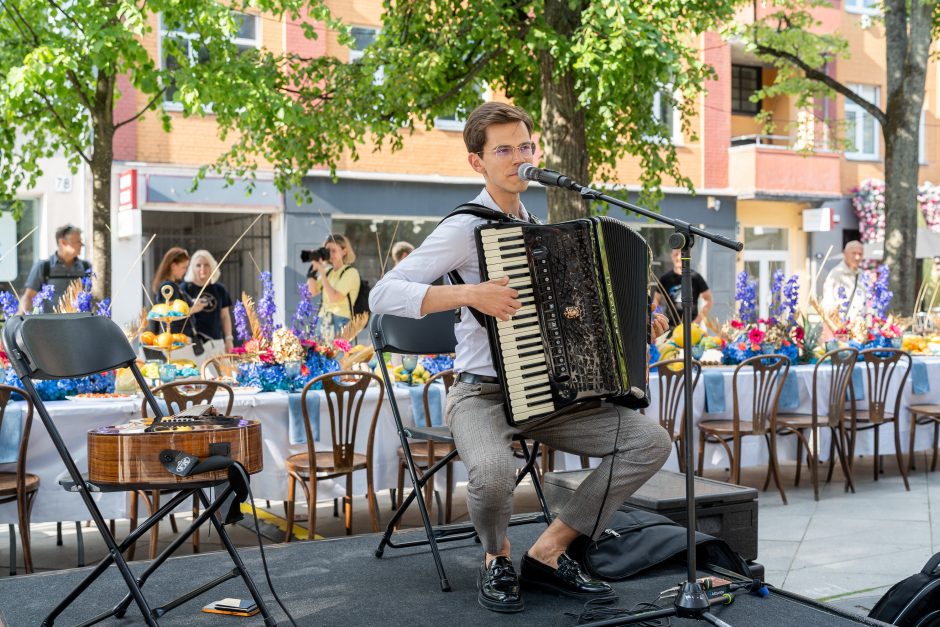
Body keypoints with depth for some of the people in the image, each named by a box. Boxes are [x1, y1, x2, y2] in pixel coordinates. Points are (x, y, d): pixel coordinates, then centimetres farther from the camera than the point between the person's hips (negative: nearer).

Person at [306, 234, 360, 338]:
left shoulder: (351, 272, -6)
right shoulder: (328, 271, 13)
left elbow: (334, 297, -16)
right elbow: (312, 292, 8)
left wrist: (321, 271, -14)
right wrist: (313, 268, 1)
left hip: (341, 322, -6)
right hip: (323, 321, 6)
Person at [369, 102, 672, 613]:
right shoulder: (465, 229, -10)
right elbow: (382, 295, -20)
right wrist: (469, 293, -28)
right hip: (482, 394, -7)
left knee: (650, 441, -10)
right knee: (493, 470, -38)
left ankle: (547, 553, 1)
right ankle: (496, 557, -1)